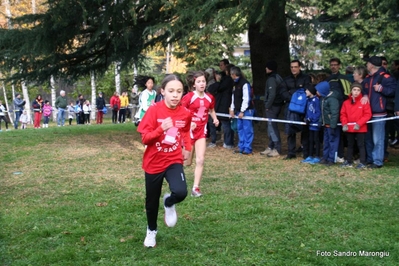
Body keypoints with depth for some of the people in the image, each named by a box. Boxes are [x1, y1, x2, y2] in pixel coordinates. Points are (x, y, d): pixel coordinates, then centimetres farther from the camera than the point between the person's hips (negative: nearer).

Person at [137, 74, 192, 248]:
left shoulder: (185, 113, -5)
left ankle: (169, 204, 13)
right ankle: (151, 231, 41)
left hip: (174, 161, 1)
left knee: (181, 192, -25)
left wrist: (187, 148, 3)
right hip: (154, 162, -1)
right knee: (152, 201, 12)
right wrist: (161, 129, -32)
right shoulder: (154, 110, -16)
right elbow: (145, 139, -17)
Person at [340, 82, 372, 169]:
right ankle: (349, 161, 24)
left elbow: (368, 114, -10)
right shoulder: (346, 102, 4)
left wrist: (359, 124, -17)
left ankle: (362, 162, 7)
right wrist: (344, 124, -8)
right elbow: (343, 114, 6)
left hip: (360, 128, -4)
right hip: (349, 128, 4)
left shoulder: (364, 102, -7)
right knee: (350, 145, 15)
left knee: (361, 145, 1)